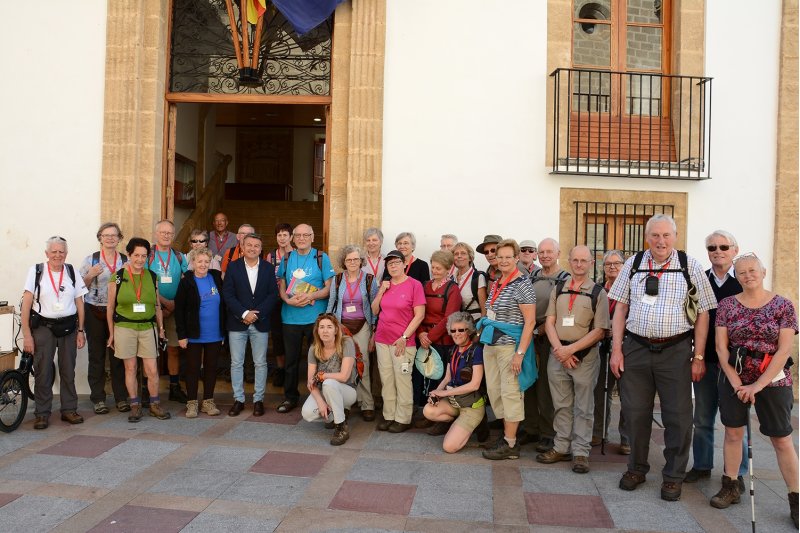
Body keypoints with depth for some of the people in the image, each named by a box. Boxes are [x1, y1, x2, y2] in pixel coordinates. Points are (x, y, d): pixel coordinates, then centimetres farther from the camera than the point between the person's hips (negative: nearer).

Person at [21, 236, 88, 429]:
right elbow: (26, 304, -4)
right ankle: (42, 413, 10)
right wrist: (27, 335, -8)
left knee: (68, 371, 6)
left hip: (69, 327, 2)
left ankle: (69, 410, 16)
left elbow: (79, 303, 8)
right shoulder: (36, 271, -2)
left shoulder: (72, 272, 6)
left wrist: (81, 330, 4)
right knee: (43, 372, -1)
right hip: (43, 327, -2)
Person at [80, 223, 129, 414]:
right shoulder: (90, 260, 4)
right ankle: (98, 399, 13)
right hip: (94, 312, -1)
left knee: (118, 355, 2)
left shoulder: (126, 260, 8)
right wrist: (91, 275, -13)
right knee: (96, 355, 4)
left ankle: (121, 398, 11)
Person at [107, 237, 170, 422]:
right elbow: (111, 307, 4)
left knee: (152, 369, 1)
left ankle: (155, 404, 16)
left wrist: (161, 328, 11)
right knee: (130, 368, 6)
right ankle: (135, 406, 18)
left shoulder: (152, 277, 7)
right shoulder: (118, 277, 0)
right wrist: (111, 333, 3)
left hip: (148, 327, 2)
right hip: (124, 328, -1)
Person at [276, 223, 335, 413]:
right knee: (291, 359, 9)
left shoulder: (321, 258, 0)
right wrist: (289, 300, -11)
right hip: (290, 317, 3)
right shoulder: (287, 259, 9)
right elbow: (281, 287, 10)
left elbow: (329, 287, -3)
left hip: (316, 317, -2)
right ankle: (290, 397, 22)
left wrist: (310, 297, -19)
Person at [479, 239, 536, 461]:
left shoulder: (522, 284, -11)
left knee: (510, 392, -1)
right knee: (494, 390, 10)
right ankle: (507, 434, 24)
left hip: (509, 345, -8)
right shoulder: (496, 283, 12)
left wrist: (520, 352, -19)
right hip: (490, 344, 8)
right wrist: (484, 334, 14)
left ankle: (510, 445, 8)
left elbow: (530, 321, -15)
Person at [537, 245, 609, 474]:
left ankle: (580, 452, 13)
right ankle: (562, 447, 22)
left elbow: (599, 331, -7)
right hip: (557, 353, 3)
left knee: (583, 407, 4)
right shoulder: (558, 289, 10)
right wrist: (559, 349, -10)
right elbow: (549, 322, 5)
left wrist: (571, 349, -14)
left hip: (585, 355, -3)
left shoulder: (598, 293, -1)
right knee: (561, 405, 12)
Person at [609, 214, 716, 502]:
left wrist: (698, 357, -4)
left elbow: (702, 313, 1)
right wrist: (616, 349, 1)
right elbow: (621, 308, 8)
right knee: (635, 412, 9)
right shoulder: (633, 264, 6)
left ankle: (673, 476, 22)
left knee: (678, 416, 5)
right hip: (636, 348, 2)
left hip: (675, 351, -1)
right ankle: (637, 468, 28)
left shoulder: (690, 265, 0)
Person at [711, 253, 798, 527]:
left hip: (773, 380, -2)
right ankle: (730, 488, 19)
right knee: (733, 432, 7)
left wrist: (757, 385, -14)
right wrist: (736, 383, -10)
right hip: (734, 379, 2)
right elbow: (721, 347, -1)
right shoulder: (727, 305, 2)